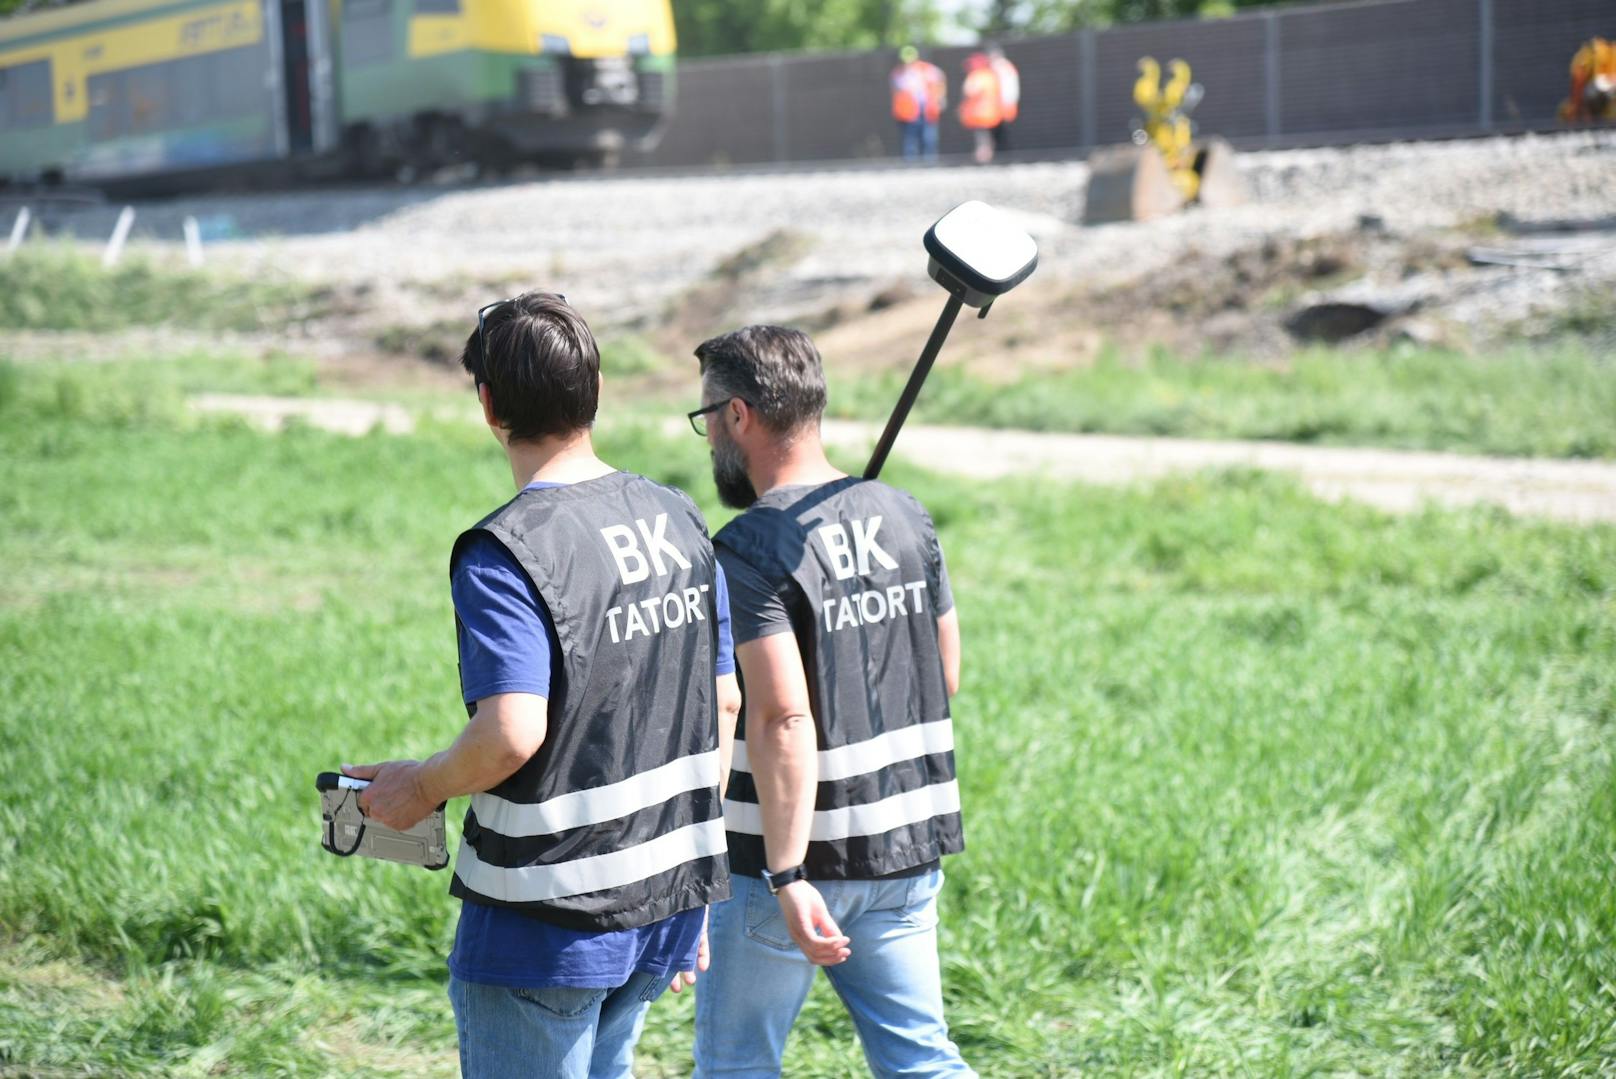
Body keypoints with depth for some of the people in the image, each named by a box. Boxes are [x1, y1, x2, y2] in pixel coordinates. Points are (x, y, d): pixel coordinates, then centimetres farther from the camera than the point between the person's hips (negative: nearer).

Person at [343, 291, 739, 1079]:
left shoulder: (505, 553, -18)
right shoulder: (678, 522, 5)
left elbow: (513, 736, -27)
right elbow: (724, 704, 10)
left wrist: (421, 787, -6)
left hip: (545, 925, -7)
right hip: (663, 902, 7)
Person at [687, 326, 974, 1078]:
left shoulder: (750, 551, -16)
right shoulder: (904, 517, 4)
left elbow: (783, 721, -24)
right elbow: (946, 675, 12)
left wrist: (787, 877, -23)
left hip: (793, 852, -6)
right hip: (906, 847, 6)